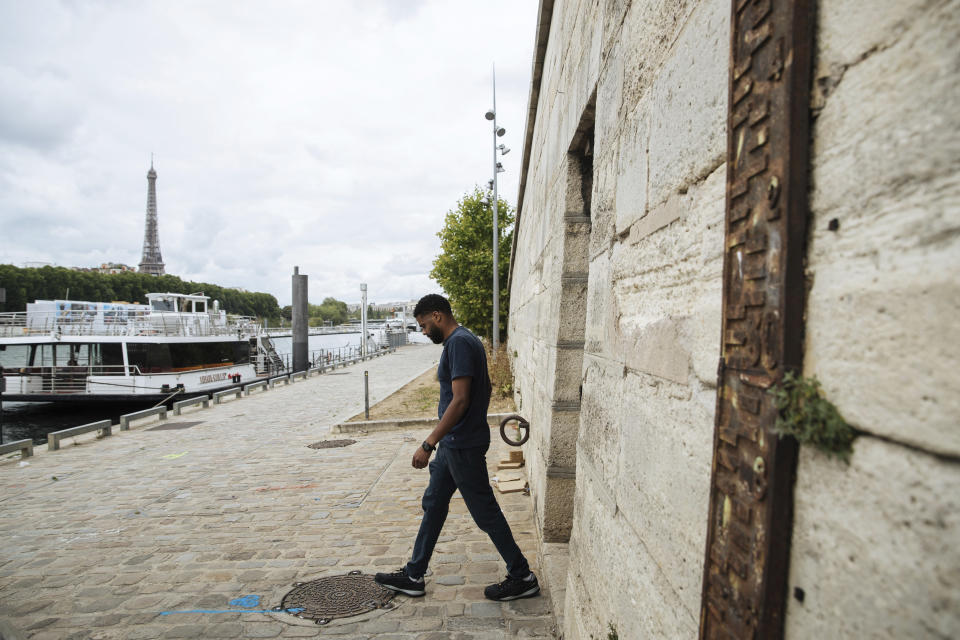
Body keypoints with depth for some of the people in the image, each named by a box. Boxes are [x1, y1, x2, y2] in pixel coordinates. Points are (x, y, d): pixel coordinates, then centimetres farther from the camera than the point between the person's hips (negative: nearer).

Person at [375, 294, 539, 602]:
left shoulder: (459, 343, -19)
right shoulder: (464, 340, 12)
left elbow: (460, 400, -26)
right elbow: (485, 389, 20)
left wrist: (428, 444, -24)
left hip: (462, 446, -11)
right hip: (453, 443, 11)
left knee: (485, 512, 2)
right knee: (433, 504, 16)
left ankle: (522, 577, 18)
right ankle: (413, 576, 28)